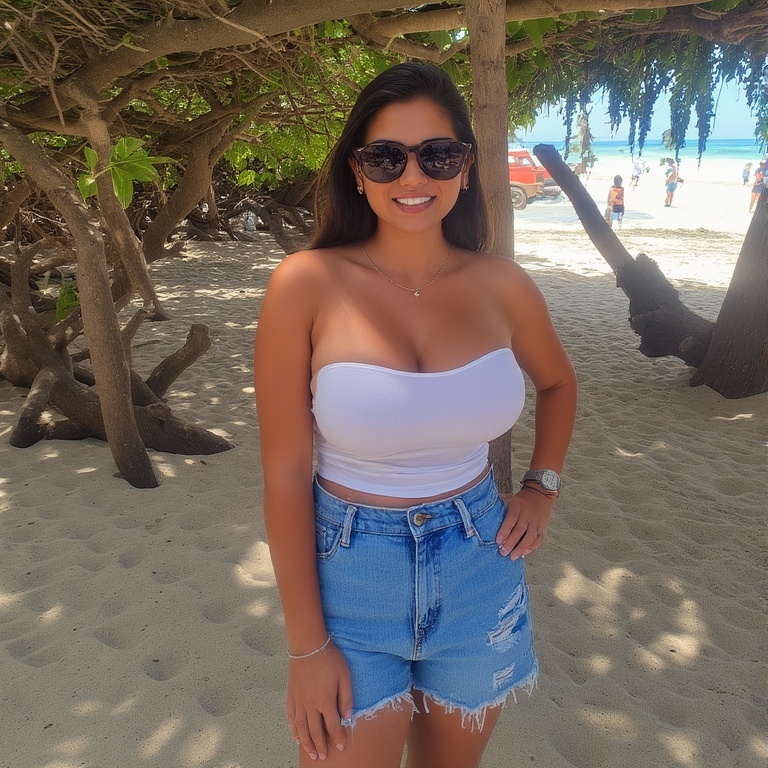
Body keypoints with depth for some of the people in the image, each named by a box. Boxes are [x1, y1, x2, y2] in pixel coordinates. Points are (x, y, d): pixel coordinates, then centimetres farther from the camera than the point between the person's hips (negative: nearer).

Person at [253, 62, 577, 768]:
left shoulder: (501, 285, -6)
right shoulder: (306, 285, -15)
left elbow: (558, 383, 16)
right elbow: (285, 474, -13)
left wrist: (542, 488, 5)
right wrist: (307, 647, -9)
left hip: (480, 577, 4)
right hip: (350, 578, -3)